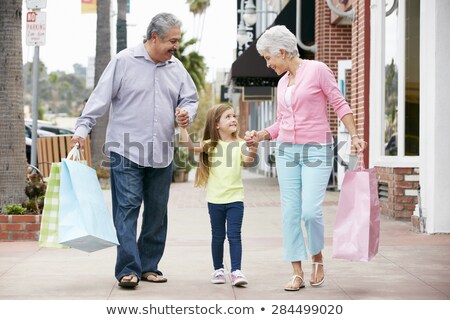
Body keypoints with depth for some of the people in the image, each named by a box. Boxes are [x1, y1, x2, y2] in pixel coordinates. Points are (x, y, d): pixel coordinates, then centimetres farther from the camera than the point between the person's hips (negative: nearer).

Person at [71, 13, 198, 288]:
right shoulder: (124, 61, -3)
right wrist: (82, 129, -11)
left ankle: (149, 266, 19)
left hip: (162, 154, 5)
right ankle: (128, 269, -10)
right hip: (126, 151, -5)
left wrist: (188, 113, -4)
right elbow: (101, 98, -4)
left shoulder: (176, 67, 11)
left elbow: (190, 98, 19)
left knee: (157, 212, 9)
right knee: (127, 208, -10)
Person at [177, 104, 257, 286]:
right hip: (215, 198, 1)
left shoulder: (240, 145, -1)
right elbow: (188, 144, -9)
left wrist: (253, 148, -39)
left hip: (235, 198, -1)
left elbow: (248, 161, -19)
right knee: (218, 236, 11)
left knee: (234, 235, -7)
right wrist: (182, 126, -21)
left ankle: (236, 271, -7)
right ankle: (218, 270, 22)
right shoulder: (210, 145, 2)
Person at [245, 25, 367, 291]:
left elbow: (340, 104, -5)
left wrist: (354, 136, -13)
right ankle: (298, 273, 5)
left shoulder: (317, 70, -4)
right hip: (287, 150, 6)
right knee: (290, 212, 0)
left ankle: (318, 257, 13)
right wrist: (261, 136, 4)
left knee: (311, 211, -14)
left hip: (316, 150, -6)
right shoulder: (282, 83, 15)